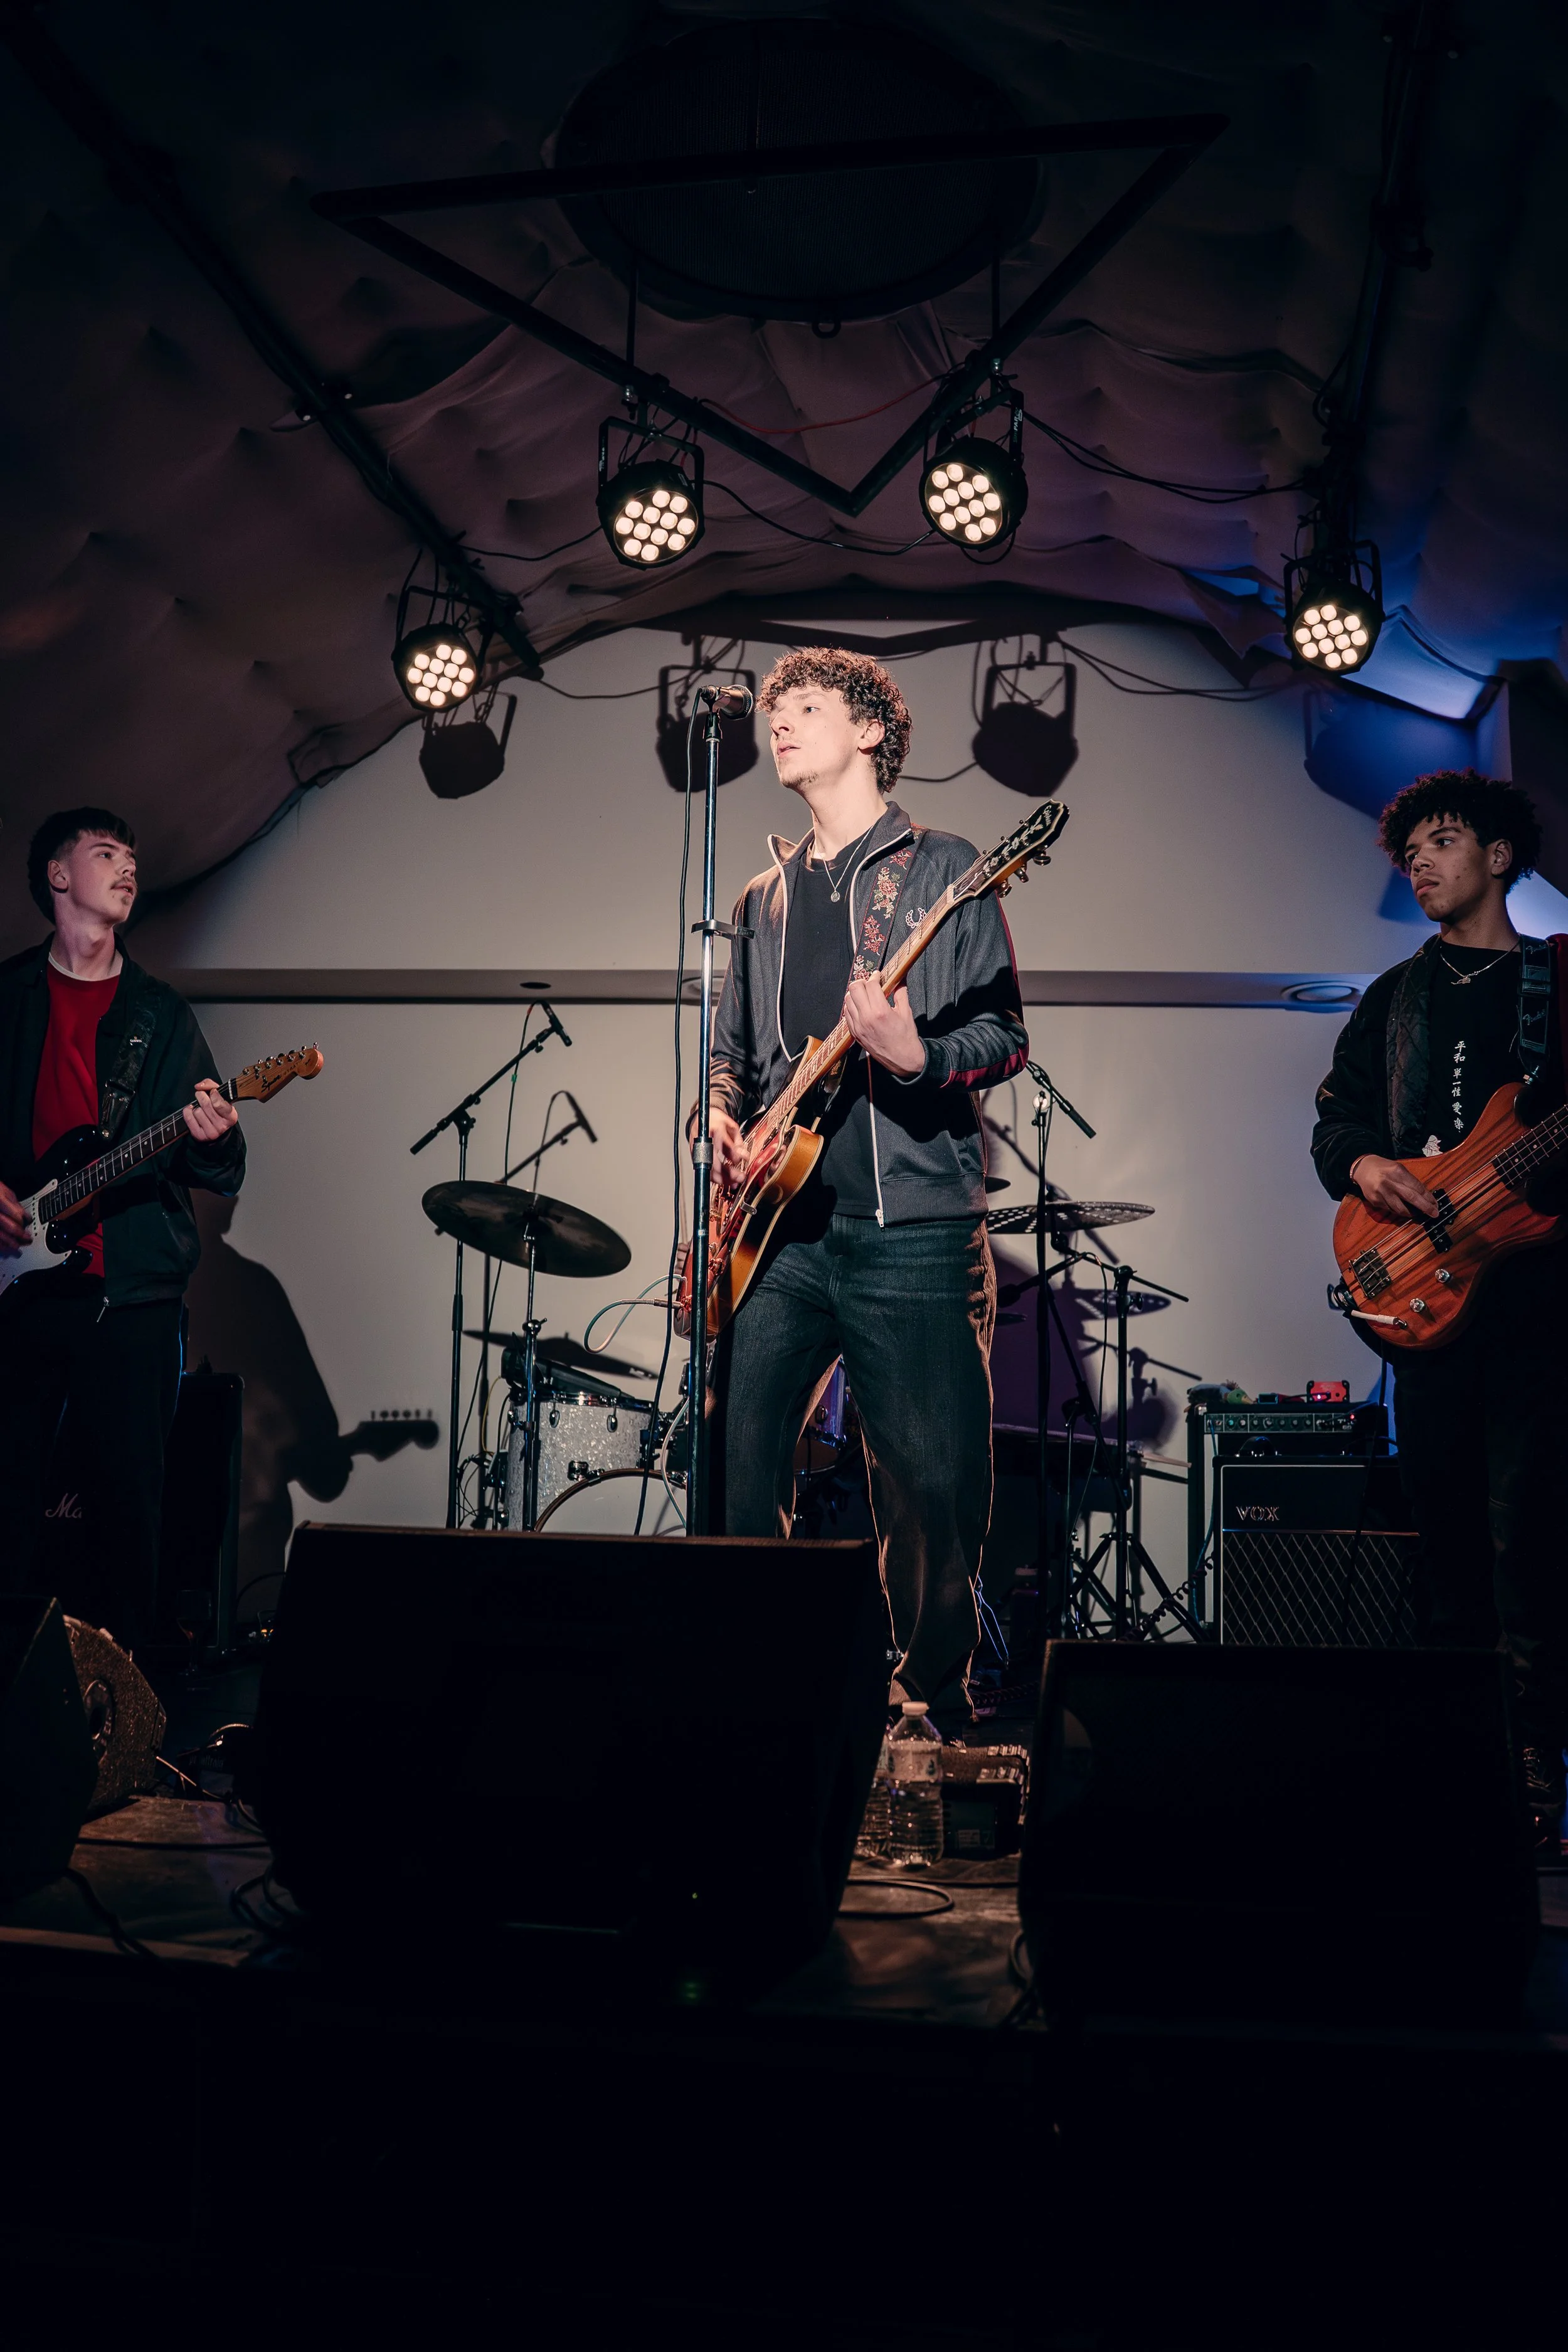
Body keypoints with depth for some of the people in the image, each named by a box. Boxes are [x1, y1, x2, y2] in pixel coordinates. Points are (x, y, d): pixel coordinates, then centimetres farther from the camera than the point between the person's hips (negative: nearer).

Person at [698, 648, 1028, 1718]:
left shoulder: (941, 868, 4)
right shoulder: (766, 897, 20)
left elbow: (1005, 1034, -3)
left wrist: (918, 1058, -23)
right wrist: (722, 1118, 3)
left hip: (911, 1227, -5)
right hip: (781, 1225, 5)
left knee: (934, 1488, -3)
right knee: (737, 1462, 2)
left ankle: (937, 1694, 18)